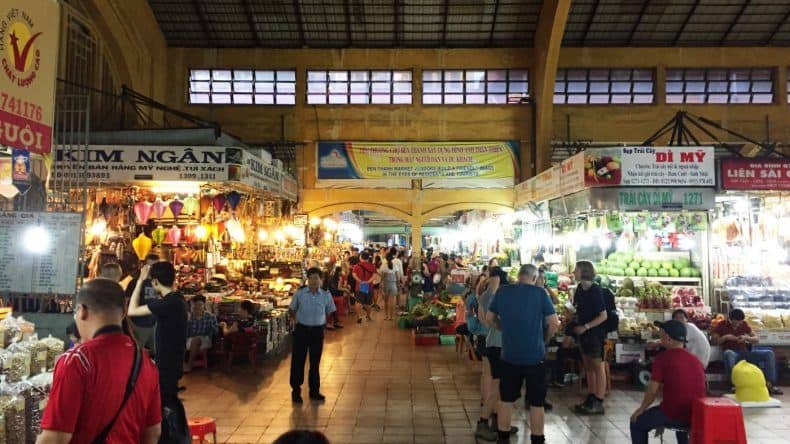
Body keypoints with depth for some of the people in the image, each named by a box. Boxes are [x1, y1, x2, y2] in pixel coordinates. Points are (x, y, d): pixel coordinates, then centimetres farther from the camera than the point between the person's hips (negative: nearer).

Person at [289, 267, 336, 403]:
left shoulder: (326, 295, -5)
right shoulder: (299, 293, -7)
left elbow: (329, 312, 9)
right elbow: (292, 309, 7)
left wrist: (322, 321, 3)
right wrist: (296, 321, 1)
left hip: (318, 331, 1)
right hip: (301, 330, -1)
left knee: (315, 362, 13)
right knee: (297, 361, 3)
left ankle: (314, 391, 28)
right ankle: (296, 391, 19)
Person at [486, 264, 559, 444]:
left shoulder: (502, 292, -2)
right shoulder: (540, 293, -10)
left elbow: (490, 318, 9)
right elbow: (554, 324, -10)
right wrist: (543, 339, 6)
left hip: (509, 355, 3)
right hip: (535, 356, -3)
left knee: (506, 399, 15)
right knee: (536, 402, 10)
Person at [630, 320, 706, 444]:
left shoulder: (663, 357, -8)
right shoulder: (696, 360, 10)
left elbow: (652, 391, -8)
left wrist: (641, 409, 8)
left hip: (673, 413, -7)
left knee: (637, 423, 15)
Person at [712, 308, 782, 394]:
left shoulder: (744, 324, 11)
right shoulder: (721, 325, 1)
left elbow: (756, 339, 10)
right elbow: (713, 340, -3)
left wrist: (746, 338, -9)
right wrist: (725, 337, -17)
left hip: (745, 353, 4)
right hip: (732, 353, -4)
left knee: (769, 353, -15)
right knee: (728, 353, -42)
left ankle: (770, 383, -19)